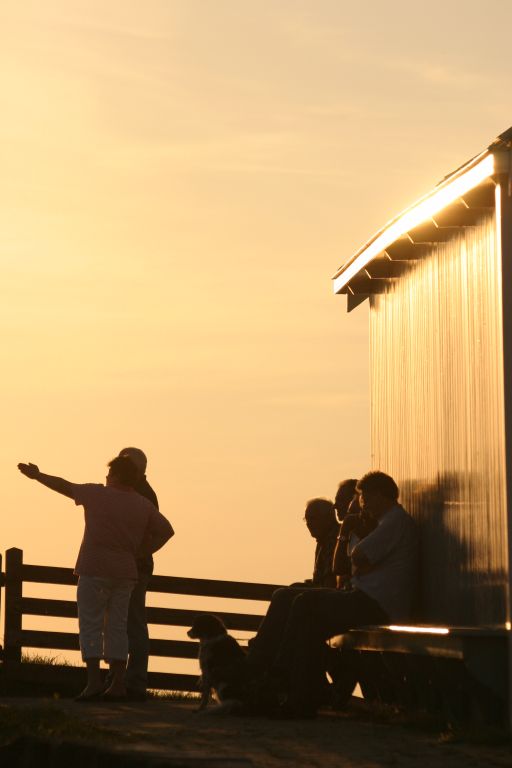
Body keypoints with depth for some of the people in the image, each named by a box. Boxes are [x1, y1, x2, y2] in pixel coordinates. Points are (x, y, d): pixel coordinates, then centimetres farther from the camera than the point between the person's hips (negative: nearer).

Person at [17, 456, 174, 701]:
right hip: (125, 573, 4)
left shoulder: (97, 494, -5)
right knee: (117, 627, 7)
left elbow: (63, 486, 7)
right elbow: (166, 531, 5)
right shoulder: (144, 505, 5)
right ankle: (118, 684, 4)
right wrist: (142, 552, 8)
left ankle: (93, 680, -12)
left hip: (95, 570, -4)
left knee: (90, 625, -2)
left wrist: (37, 475, 21)